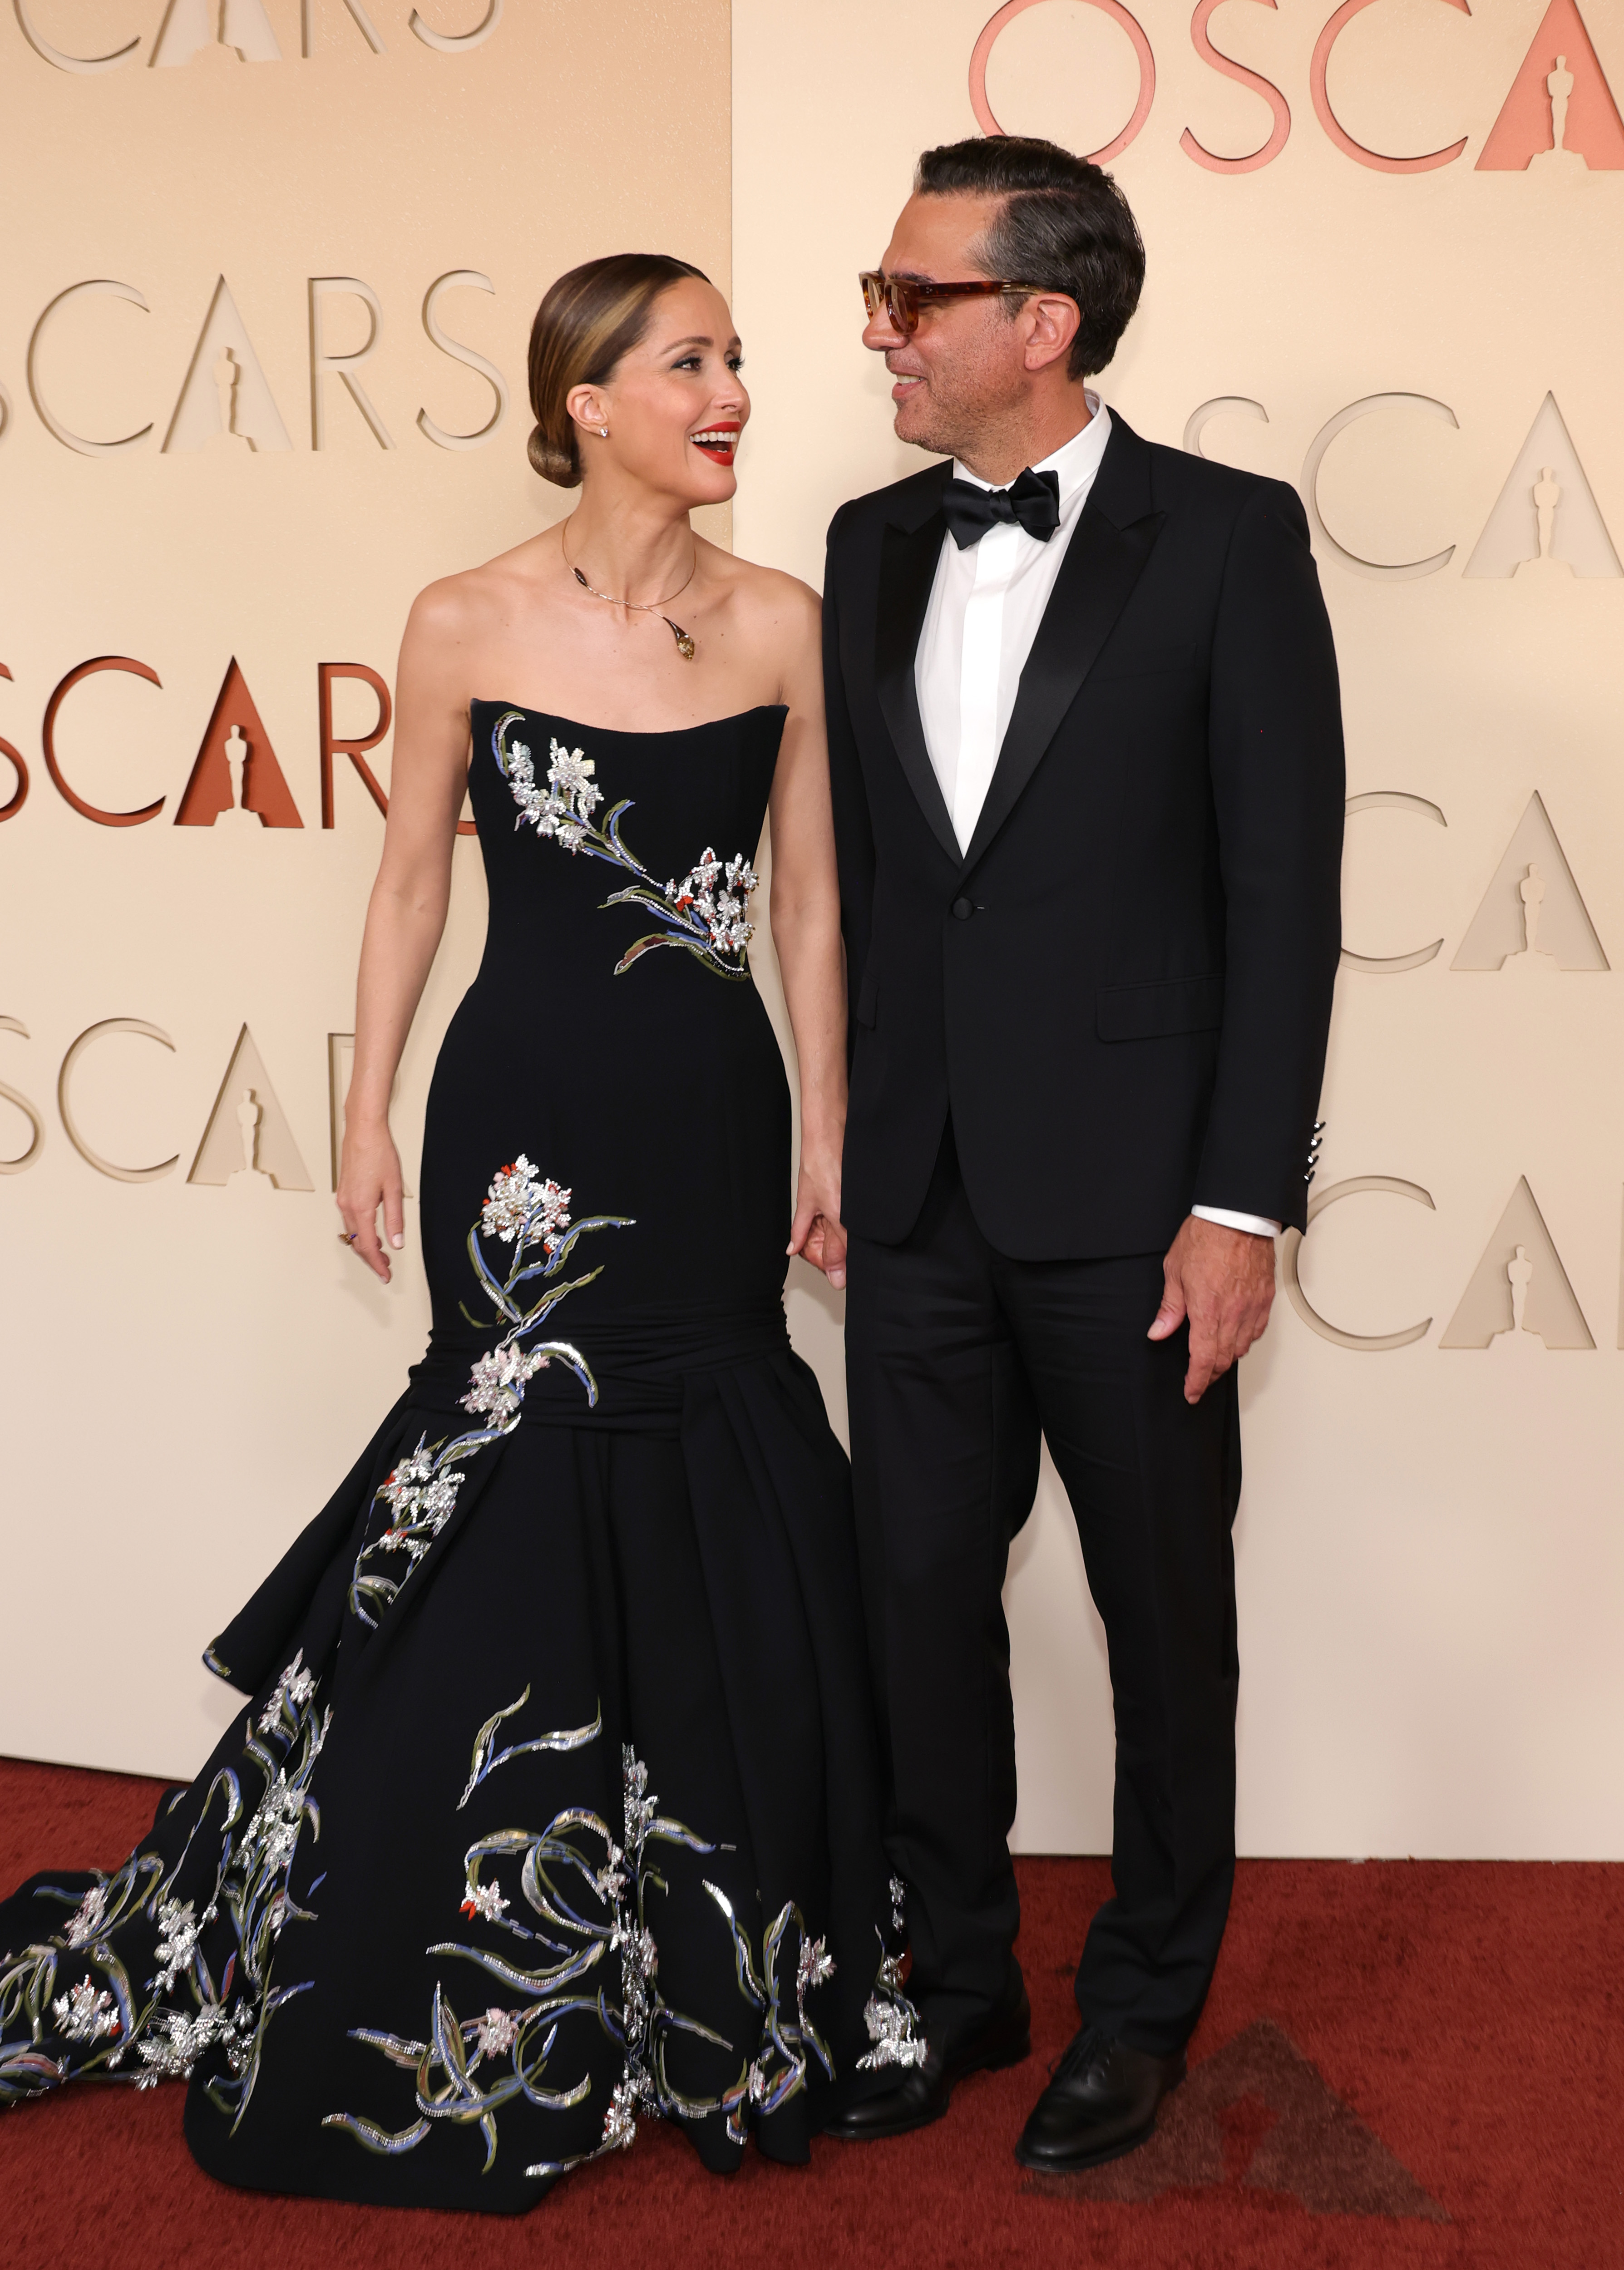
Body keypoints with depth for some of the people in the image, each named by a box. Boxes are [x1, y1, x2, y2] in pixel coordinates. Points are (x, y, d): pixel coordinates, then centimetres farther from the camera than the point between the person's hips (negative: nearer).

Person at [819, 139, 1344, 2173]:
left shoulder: (1226, 538, -6)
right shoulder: (874, 545, 9)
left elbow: (1282, 887, -9)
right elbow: (857, 862, 12)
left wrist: (1244, 1199, -13)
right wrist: (847, 1127, 9)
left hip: (1125, 1193, -4)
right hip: (919, 1188, 5)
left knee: (1164, 1614, 11)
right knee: (921, 1598, 13)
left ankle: (1145, 2001, 32)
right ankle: (958, 1979, 33)